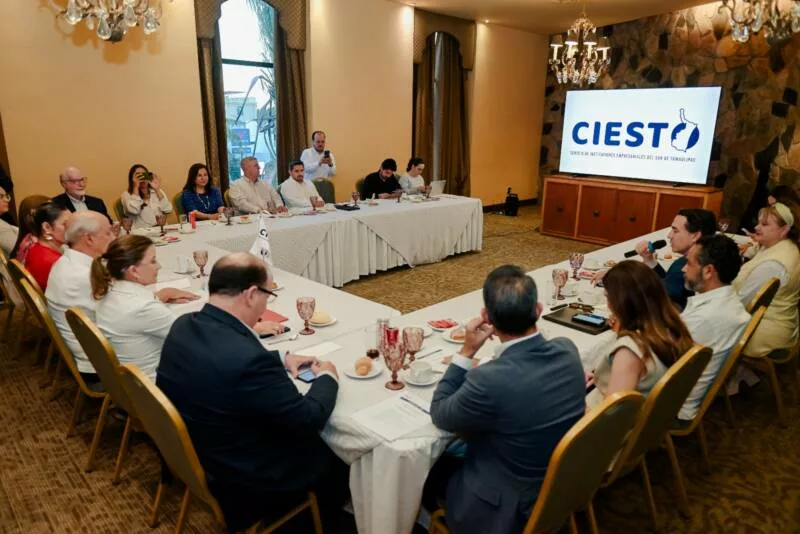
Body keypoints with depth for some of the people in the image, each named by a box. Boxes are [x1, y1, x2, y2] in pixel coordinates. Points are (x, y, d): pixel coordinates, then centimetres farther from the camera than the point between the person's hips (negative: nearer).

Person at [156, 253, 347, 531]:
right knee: (335, 457, 16)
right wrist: (327, 379, -6)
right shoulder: (249, 359, -38)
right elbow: (308, 420, -24)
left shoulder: (183, 325, -11)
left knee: (309, 440, 24)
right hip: (242, 476, -7)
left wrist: (281, 359, 7)